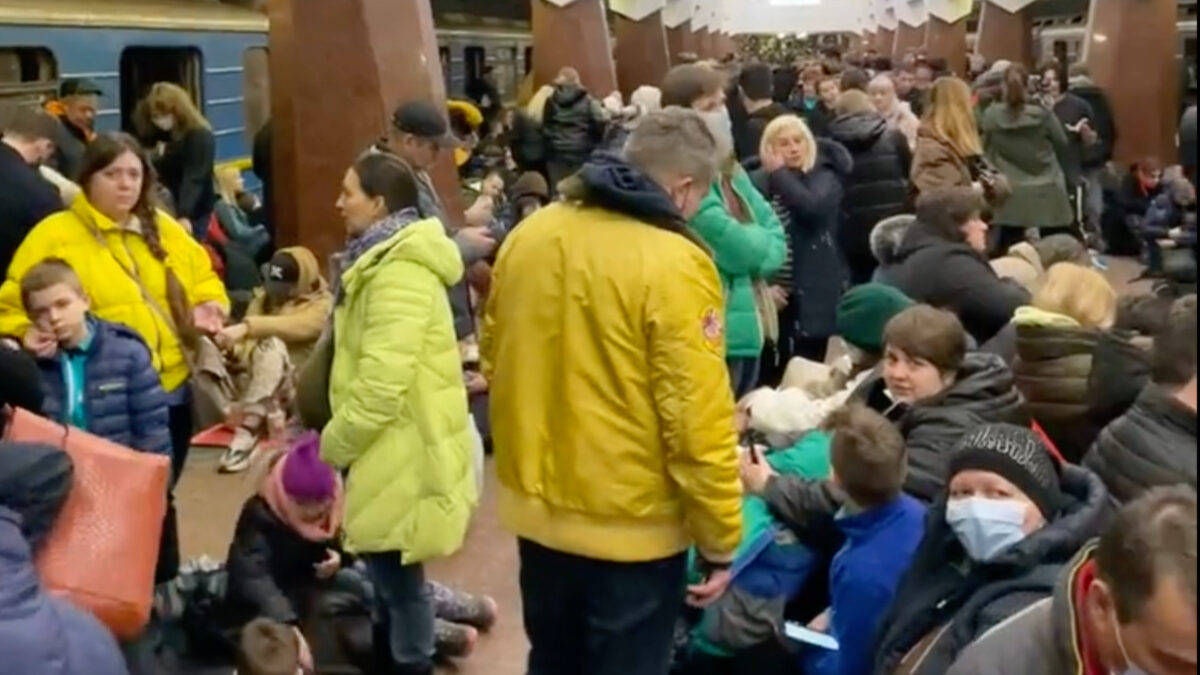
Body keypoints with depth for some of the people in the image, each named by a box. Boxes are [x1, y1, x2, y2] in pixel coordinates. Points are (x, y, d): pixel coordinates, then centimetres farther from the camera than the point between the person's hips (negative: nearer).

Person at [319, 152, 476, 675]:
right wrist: (338, 439, 18)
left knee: (396, 578, 2)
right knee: (389, 576, 20)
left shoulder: (399, 274, -22)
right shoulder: (389, 261, 12)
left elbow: (381, 387, -27)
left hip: (400, 455, -10)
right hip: (395, 449, 10)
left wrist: (331, 446, -15)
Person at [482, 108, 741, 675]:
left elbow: (496, 363, 10)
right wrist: (720, 540, -9)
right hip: (631, 526, -6)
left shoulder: (528, 236, -1)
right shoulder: (674, 265, -20)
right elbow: (698, 421, -20)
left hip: (536, 509, 6)